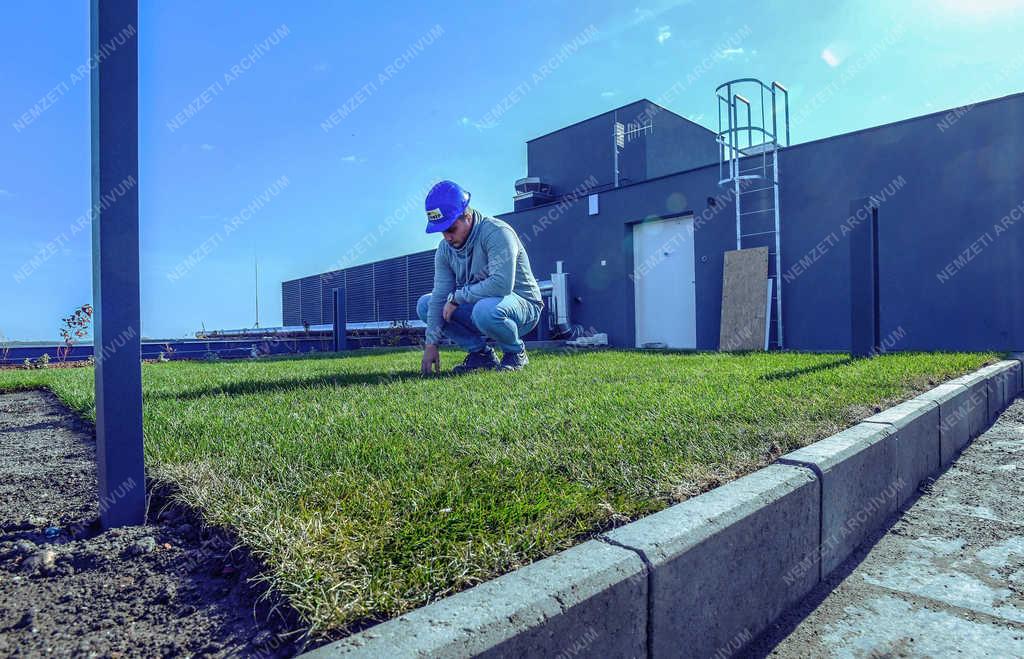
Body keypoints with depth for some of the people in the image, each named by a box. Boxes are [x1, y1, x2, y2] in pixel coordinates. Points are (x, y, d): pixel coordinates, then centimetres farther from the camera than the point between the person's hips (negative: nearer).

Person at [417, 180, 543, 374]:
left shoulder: (496, 232, -22)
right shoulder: (445, 248, -1)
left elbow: (502, 284, -35)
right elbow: (440, 295, -6)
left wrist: (457, 297, -25)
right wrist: (431, 344, -14)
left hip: (523, 306, -7)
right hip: (478, 304, 7)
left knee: (485, 310, -40)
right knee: (425, 304, -3)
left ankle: (516, 352, -7)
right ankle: (480, 353, 0)